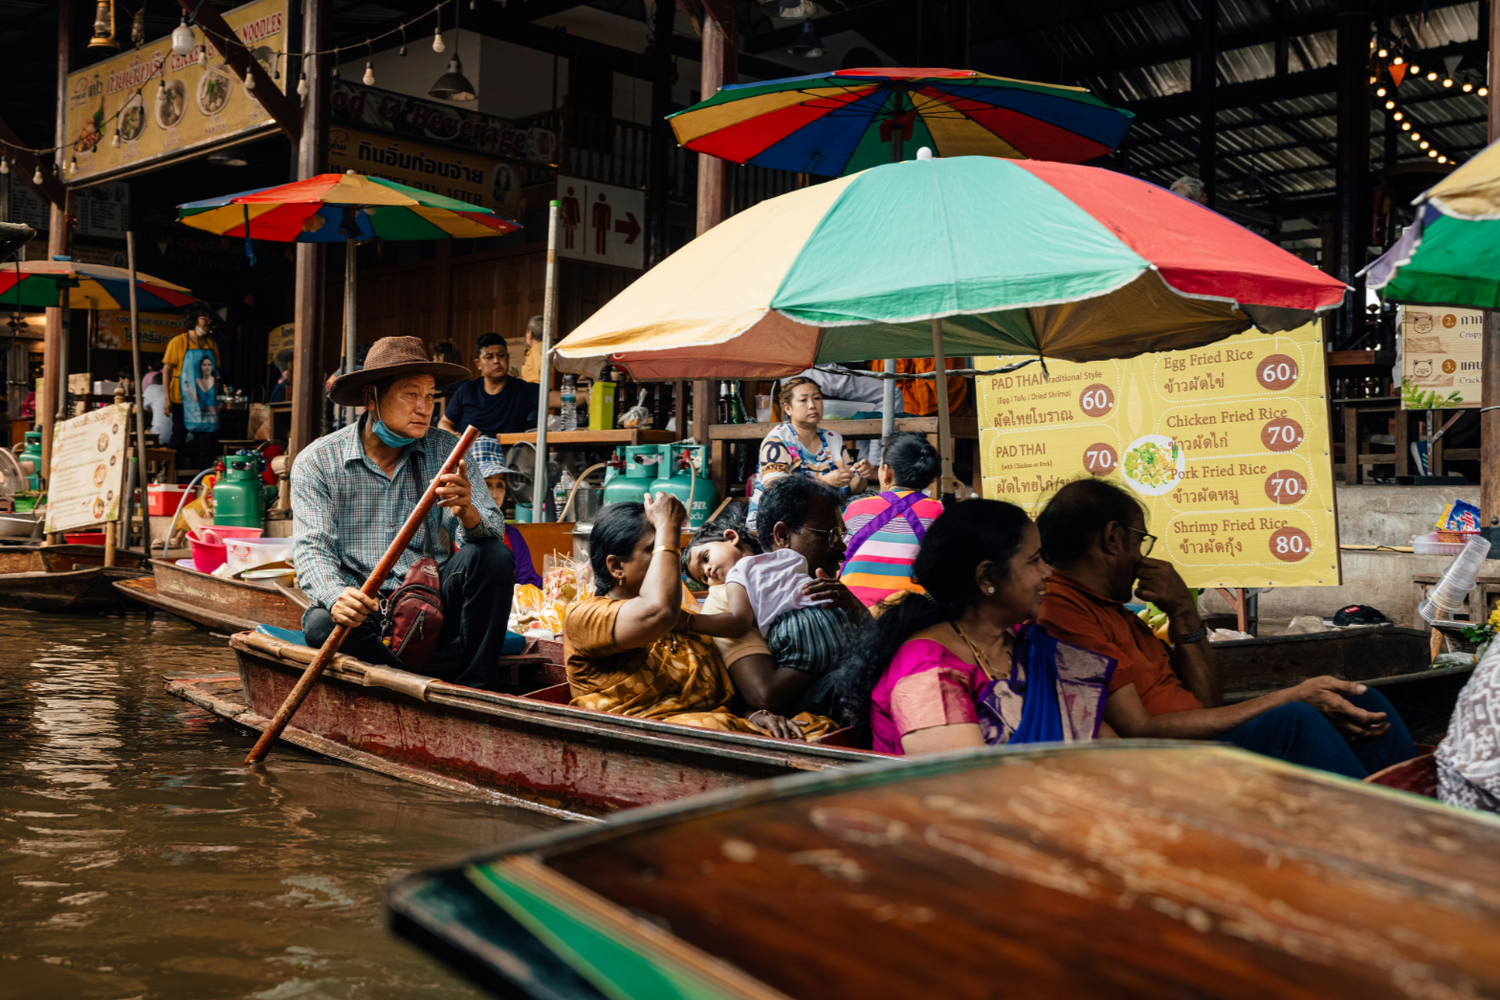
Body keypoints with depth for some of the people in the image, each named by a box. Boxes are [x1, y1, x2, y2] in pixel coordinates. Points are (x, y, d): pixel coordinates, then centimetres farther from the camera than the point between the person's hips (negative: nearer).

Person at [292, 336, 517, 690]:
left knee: (492, 556, -23)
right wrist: (336, 597, -33)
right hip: (363, 608, -2)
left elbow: (492, 531, -8)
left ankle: (476, 690, -19)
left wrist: (468, 512, -34)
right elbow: (312, 547, -10)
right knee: (322, 623, -34)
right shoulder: (317, 462, -2)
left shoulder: (445, 451, 2)